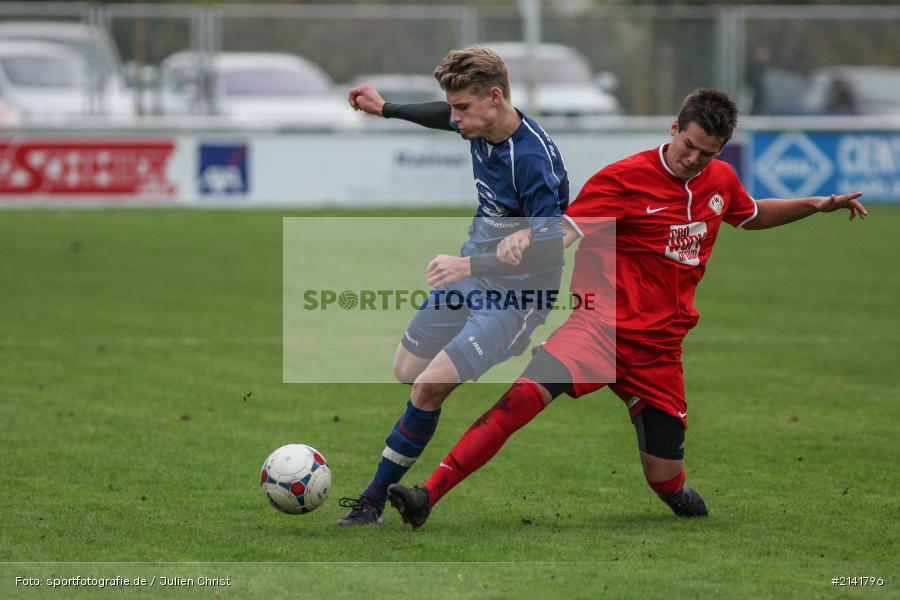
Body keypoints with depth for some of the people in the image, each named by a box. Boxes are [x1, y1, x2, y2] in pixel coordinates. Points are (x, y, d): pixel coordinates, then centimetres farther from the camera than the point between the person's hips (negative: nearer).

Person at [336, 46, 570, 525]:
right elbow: (446, 118, 23)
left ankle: (374, 501, -6)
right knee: (406, 373, 14)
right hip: (471, 275, 9)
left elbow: (549, 252, -30)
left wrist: (470, 265, -35)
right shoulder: (479, 126, -4)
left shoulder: (533, 159, -28)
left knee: (428, 387, -17)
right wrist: (386, 109, 25)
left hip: (517, 294, -9)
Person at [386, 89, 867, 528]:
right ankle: (427, 496, -32)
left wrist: (816, 205, 22)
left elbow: (752, 215, 33)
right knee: (528, 392, -30)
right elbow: (565, 230, -17)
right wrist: (524, 237, -38)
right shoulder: (625, 178, -7)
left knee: (666, 482, 1)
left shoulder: (720, 180, 11)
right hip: (603, 326, -4)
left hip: (659, 348, 4)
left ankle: (678, 492, 42)